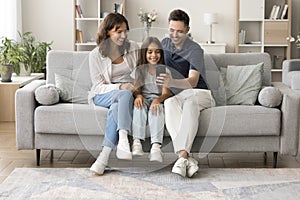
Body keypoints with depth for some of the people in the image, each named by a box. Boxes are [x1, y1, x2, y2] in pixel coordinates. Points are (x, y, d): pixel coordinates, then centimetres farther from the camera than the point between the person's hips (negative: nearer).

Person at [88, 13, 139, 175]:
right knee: (125, 94, -37)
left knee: (117, 106, -36)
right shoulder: (95, 55, -1)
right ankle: (123, 140, -53)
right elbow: (98, 86, -4)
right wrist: (120, 87, -22)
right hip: (103, 96, -2)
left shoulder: (133, 49, 8)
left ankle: (105, 155, -42)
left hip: (128, 93, 2)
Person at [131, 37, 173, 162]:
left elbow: (166, 93, -8)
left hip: (158, 99, -2)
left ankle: (156, 146, -51)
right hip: (144, 98, 2)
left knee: (156, 108, -36)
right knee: (139, 105, -33)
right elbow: (137, 89, 3)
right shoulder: (140, 69, 12)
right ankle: (137, 142, -43)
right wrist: (138, 95, -23)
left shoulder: (164, 69, 4)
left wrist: (158, 100, -31)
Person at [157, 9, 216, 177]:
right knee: (169, 103, -34)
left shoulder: (195, 50, -13)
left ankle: (182, 156, -53)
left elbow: (193, 81, -28)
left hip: (199, 92, -4)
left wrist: (172, 82, -46)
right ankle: (187, 158, -49)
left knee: (190, 102, -40)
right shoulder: (165, 44, 9)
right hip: (175, 94, 4)